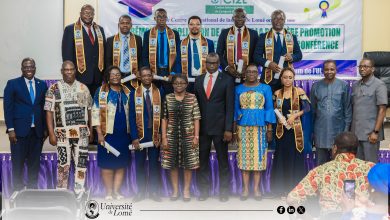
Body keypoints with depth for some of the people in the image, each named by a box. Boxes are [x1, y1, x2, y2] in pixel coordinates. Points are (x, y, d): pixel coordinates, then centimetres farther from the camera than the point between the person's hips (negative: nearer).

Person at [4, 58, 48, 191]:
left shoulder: (42, 85, 10)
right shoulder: (12, 84, 2)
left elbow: (45, 108, 10)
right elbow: (8, 108, -3)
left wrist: (45, 128, 6)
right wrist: (10, 129, -10)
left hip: (37, 130, 3)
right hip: (19, 130, -2)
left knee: (34, 162, 8)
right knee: (18, 162, 3)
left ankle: (32, 188, 18)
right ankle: (18, 189, 13)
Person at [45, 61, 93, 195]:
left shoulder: (83, 88, 9)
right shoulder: (54, 89, 0)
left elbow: (89, 111, 12)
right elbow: (49, 112, -2)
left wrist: (91, 131, 9)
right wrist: (51, 133, -9)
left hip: (82, 133, 3)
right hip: (63, 134, -2)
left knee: (81, 163, 5)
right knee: (63, 164, 2)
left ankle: (79, 193, 15)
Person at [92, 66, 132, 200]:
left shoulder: (127, 92, 11)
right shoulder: (101, 91, 0)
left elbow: (131, 112, 15)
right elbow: (95, 113, -4)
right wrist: (99, 133, -11)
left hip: (124, 134, 4)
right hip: (108, 133, -3)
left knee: (121, 164, 6)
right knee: (107, 163, 1)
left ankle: (116, 191, 17)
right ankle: (109, 192, 12)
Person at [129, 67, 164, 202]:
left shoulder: (159, 93, 2)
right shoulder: (134, 94, 1)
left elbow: (162, 115, 2)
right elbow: (132, 117, -2)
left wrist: (160, 135, -6)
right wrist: (134, 137, -10)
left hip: (155, 135, 0)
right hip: (140, 134, 0)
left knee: (154, 163, 6)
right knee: (140, 164, 6)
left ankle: (153, 191, 16)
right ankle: (141, 192, 16)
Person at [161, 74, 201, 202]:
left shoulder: (192, 98, 0)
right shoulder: (168, 98, 3)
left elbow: (196, 118, -1)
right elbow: (164, 118, 3)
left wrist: (196, 136, -7)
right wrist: (164, 137, -3)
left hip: (188, 135, -1)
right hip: (172, 135, 1)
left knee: (188, 163, 5)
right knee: (172, 163, 6)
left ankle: (186, 190, 18)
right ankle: (175, 190, 20)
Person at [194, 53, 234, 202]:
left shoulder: (227, 80, -1)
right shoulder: (198, 80, 10)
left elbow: (230, 106, -5)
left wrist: (228, 129, -12)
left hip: (219, 127, -3)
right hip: (202, 127, 3)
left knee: (223, 160, 6)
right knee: (202, 160, 8)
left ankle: (224, 191, 17)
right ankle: (204, 190, 20)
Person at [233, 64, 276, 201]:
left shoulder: (266, 88, 4)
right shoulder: (238, 89, 7)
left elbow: (269, 109, 3)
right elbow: (235, 110, 7)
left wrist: (269, 129, -2)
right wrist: (234, 130, 1)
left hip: (260, 126, -1)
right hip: (243, 126, 1)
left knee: (258, 155, 2)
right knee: (244, 156, 3)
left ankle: (256, 188, 11)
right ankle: (245, 188, 11)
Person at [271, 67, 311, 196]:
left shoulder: (299, 91, -1)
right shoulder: (277, 93, 6)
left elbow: (307, 107, -4)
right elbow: (274, 110, 11)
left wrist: (294, 115, -13)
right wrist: (278, 117, -7)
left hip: (295, 129, -2)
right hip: (281, 129, 2)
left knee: (295, 157, 1)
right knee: (282, 157, 6)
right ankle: (282, 189, 15)